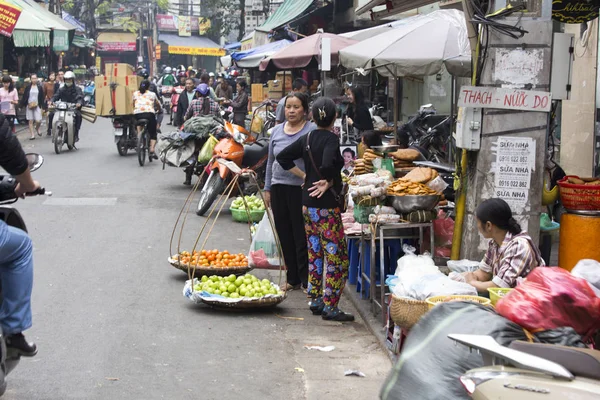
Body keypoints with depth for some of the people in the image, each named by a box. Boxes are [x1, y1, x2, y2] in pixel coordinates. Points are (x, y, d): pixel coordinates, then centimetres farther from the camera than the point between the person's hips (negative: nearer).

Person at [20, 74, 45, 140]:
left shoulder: (40, 87, 2)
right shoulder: (28, 87, 3)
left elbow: (42, 97, 4)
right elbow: (24, 96, 5)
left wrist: (43, 106, -1)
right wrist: (22, 105, 1)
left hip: (37, 106, -1)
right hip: (29, 106, 1)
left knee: (38, 121, -9)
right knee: (31, 121, 2)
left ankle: (37, 128, 25)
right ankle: (32, 134, 8)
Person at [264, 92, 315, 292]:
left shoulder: (312, 131, -5)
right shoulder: (277, 131, 12)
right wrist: (268, 188, 16)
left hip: (301, 189, -5)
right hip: (279, 188, 6)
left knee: (302, 237, -2)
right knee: (285, 237, 11)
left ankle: (306, 281, 7)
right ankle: (292, 279, 22)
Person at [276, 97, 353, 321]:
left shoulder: (307, 139, 7)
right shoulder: (331, 139, -14)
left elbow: (283, 157, 12)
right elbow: (328, 164, -31)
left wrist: (303, 176, 12)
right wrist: (328, 183, -13)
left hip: (308, 204, 8)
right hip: (326, 206, -8)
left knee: (315, 253, 16)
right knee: (337, 257, -2)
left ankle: (316, 301, 22)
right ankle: (330, 307, -3)